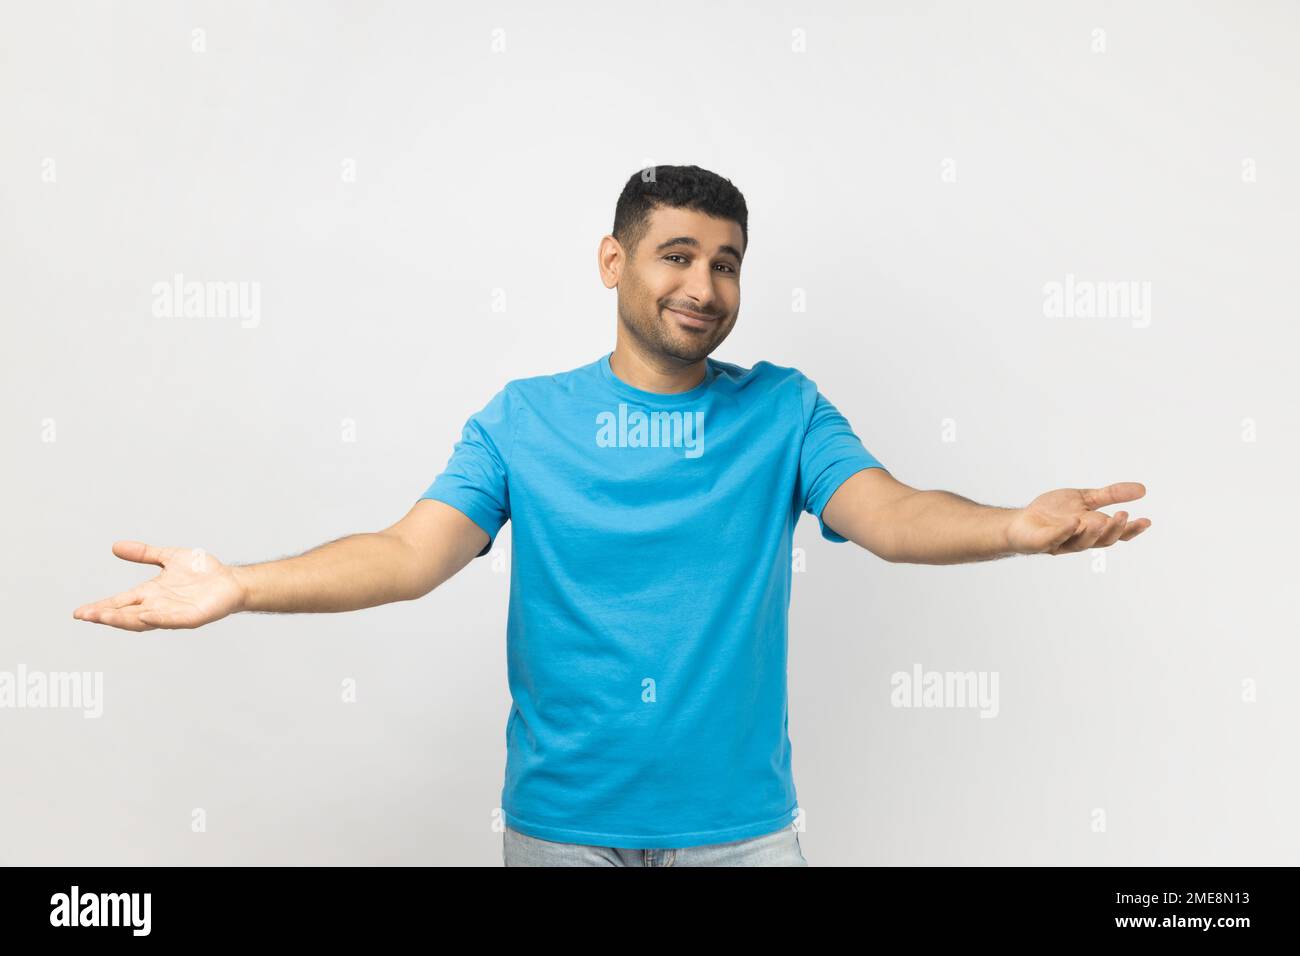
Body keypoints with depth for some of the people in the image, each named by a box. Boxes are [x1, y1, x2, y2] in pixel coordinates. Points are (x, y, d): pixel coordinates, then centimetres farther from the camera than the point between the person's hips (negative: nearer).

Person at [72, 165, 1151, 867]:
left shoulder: (784, 410, 0)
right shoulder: (523, 420, 0)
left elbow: (890, 514, -15)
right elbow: (412, 553, -9)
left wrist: (1019, 527, -35)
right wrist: (238, 587, -24)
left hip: (737, 817, 0)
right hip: (561, 816, 1)